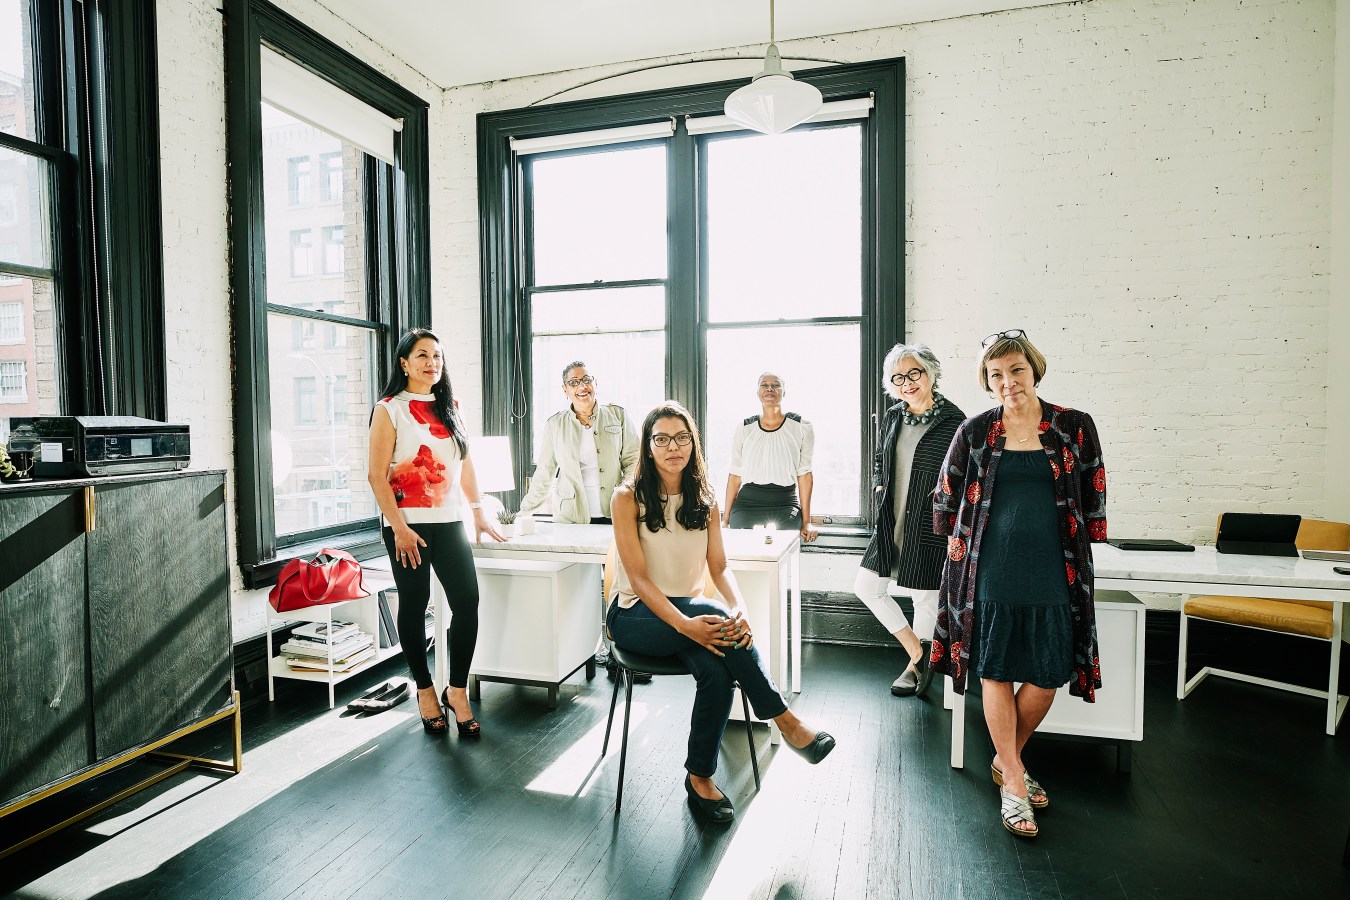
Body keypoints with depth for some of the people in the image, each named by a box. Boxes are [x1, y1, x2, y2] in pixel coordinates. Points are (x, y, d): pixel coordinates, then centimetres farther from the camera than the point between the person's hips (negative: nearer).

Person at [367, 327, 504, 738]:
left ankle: (457, 691, 11)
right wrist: (398, 528, -14)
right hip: (408, 525, -4)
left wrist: (479, 513, 15)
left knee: (467, 601, -4)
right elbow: (377, 476, -7)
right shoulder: (389, 410, -2)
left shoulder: (450, 408, 13)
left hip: (449, 522, 4)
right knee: (414, 606, 7)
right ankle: (425, 690, 24)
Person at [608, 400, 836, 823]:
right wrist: (685, 623, -30)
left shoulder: (704, 499, 4)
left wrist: (740, 609, -23)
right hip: (635, 615, -4)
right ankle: (787, 722, -19)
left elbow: (720, 568, -1)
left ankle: (700, 776, -6)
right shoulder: (628, 498, -10)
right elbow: (638, 577, -16)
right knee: (715, 615, -31)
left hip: (689, 610, 4)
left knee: (717, 670, -28)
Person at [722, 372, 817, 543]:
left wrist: (806, 521, -2)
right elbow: (735, 475, 9)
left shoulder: (801, 427, 3)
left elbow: (804, 474, 1)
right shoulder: (745, 429, 7)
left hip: (785, 506, -1)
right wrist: (725, 519, 6)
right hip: (746, 505, 1)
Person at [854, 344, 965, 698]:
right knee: (865, 586, 8)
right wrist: (880, 487, 3)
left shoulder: (953, 420, -11)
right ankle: (915, 647, 24)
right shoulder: (891, 418, 6)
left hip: (930, 527, -6)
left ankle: (918, 664, 33)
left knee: (925, 597, 9)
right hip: (891, 524, 6)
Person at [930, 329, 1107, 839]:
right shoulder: (975, 432, 2)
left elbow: (1094, 496, 10)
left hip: (1054, 573, 1)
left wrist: (1078, 546, 9)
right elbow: (947, 493, 12)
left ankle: (1005, 760, 30)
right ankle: (1013, 783, 19)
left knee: (1047, 676, 6)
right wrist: (957, 541, 8)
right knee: (996, 673, 4)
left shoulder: (1075, 428, 2)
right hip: (991, 572, -1)